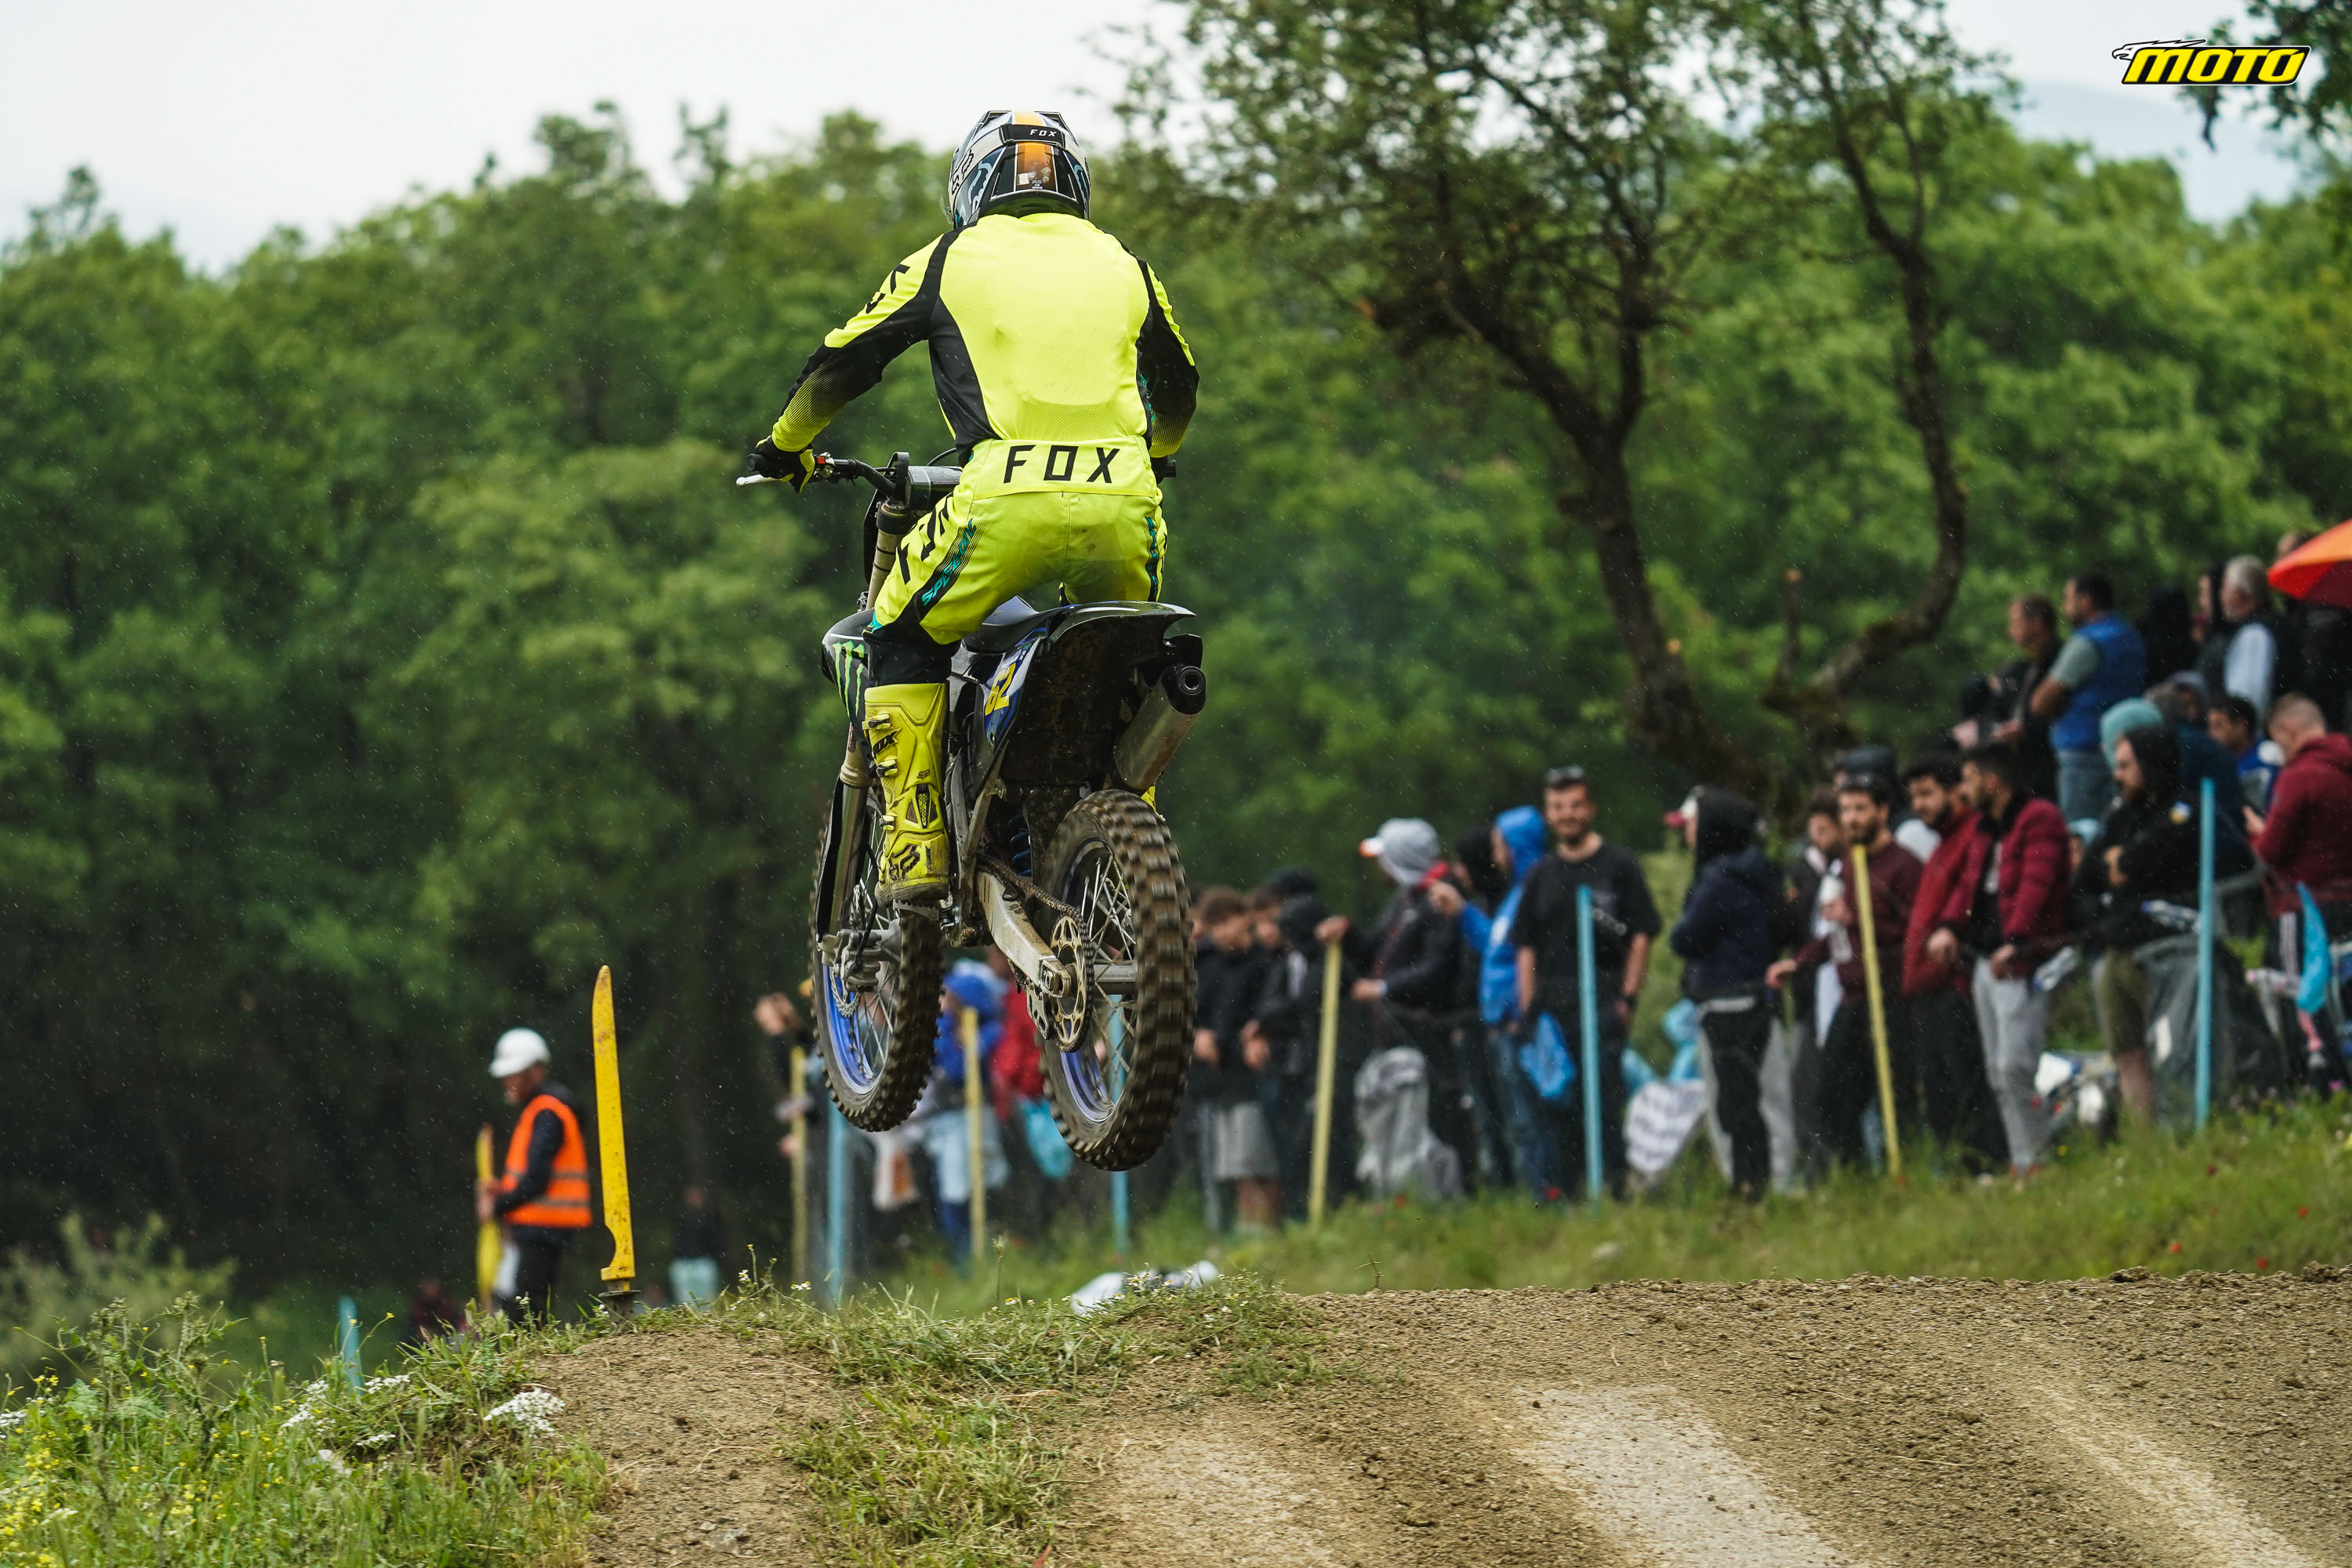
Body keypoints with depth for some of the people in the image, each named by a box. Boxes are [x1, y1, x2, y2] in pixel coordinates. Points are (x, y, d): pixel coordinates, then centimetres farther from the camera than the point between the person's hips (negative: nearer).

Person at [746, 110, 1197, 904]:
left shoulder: (950, 261, 13)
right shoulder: (1124, 267, 22)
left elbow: (843, 363, 20)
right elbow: (1177, 391, 37)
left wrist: (784, 445, 38)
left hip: (1006, 506, -3)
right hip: (1123, 508, 3)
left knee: (901, 640, 15)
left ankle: (915, 846, 5)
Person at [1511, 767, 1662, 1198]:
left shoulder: (1618, 866, 2)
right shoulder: (1542, 874, 15)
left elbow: (1642, 935, -1)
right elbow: (1526, 946, 15)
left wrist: (1628, 997, -9)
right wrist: (1528, 1011, 6)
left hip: (1602, 998, -5)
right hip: (1550, 998, 5)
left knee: (1603, 1099, -11)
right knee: (1555, 1106, 5)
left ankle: (1612, 1187, -12)